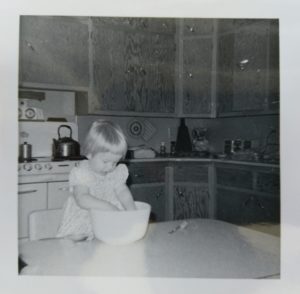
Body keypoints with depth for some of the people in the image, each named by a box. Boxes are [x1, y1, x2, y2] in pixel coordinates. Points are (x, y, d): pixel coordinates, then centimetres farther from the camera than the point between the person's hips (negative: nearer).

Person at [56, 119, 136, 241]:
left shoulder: (117, 173, 4)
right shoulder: (81, 173, -15)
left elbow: (123, 192, -3)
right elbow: (82, 199, -29)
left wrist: (132, 211, -21)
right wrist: (107, 206, -37)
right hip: (79, 228, -4)